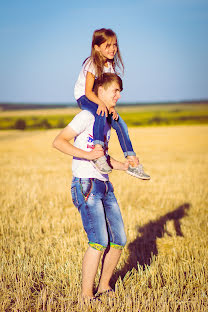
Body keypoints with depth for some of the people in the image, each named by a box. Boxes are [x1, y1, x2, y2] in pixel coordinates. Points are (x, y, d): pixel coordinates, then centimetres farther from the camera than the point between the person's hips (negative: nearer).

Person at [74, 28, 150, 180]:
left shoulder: (111, 64, 0)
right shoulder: (92, 64, -21)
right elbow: (88, 92, -25)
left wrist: (111, 106, -21)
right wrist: (101, 103, -41)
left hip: (100, 99, 7)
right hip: (84, 97, -7)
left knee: (121, 125, -6)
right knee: (101, 114, -38)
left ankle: (133, 163, -2)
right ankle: (98, 153, -41)